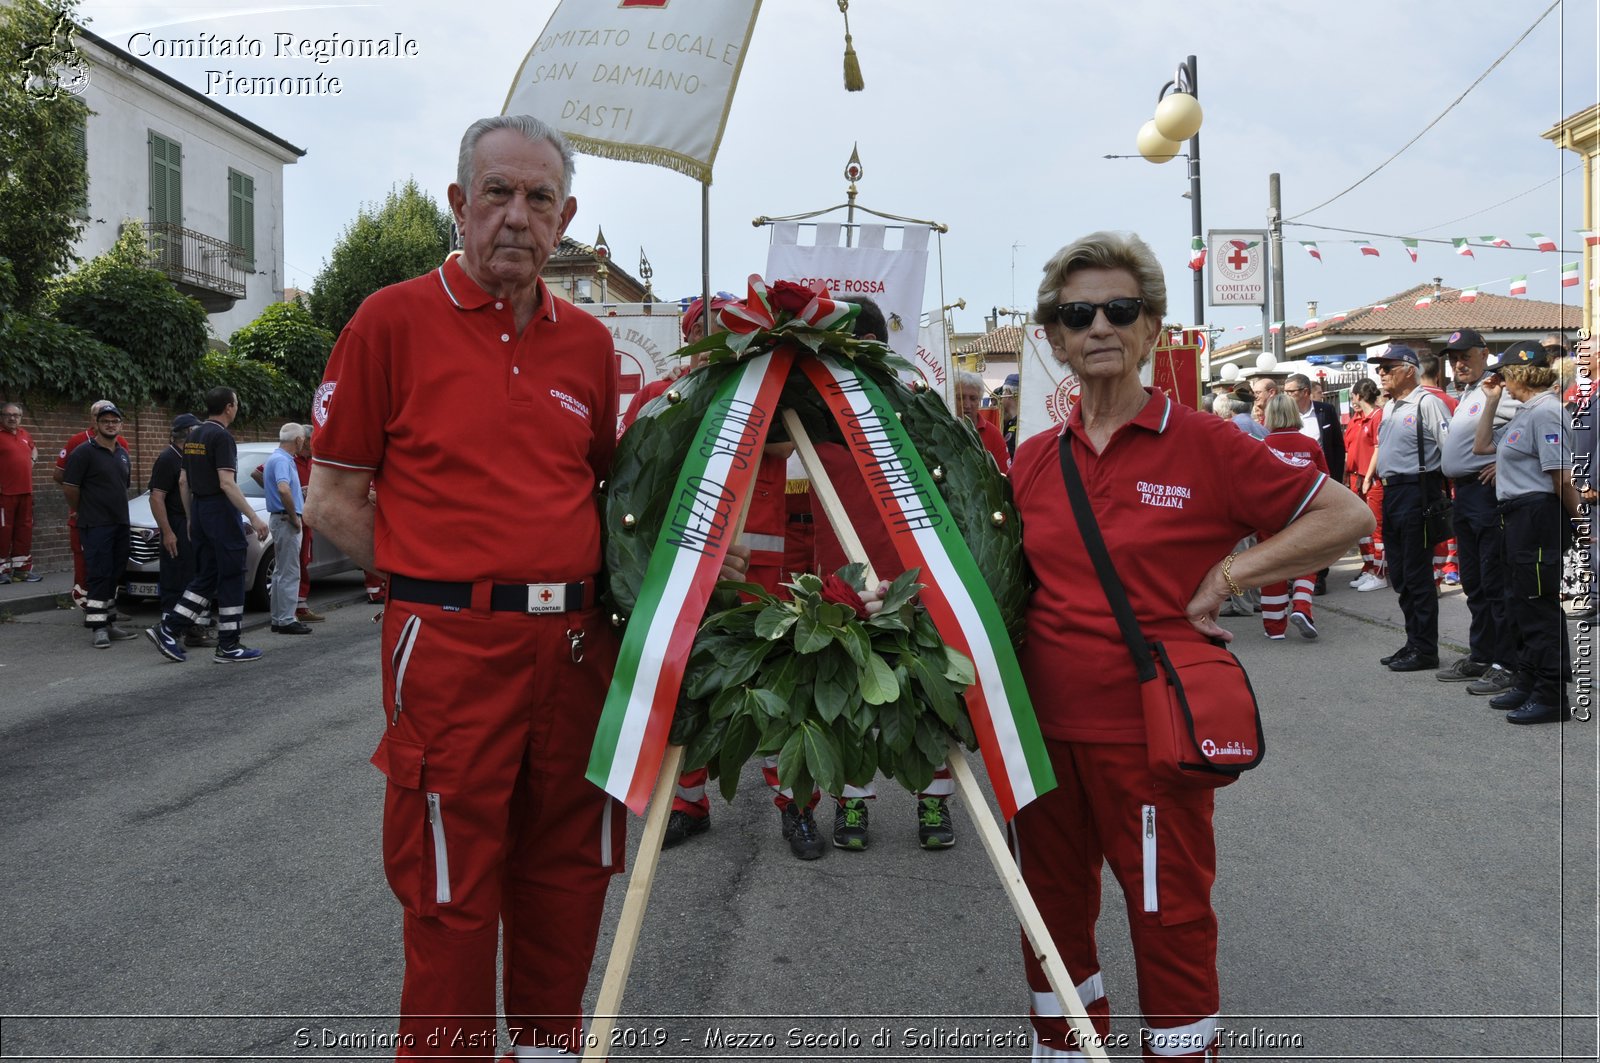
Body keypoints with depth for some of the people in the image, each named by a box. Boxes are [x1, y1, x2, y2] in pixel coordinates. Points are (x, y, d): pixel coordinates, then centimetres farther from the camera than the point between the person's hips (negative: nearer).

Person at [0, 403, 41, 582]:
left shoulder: (24, 434, 13)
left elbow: (33, 448, 34)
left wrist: (33, 459, 14)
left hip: (26, 491, 7)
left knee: (25, 529, 10)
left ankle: (22, 568, 18)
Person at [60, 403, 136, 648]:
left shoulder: (123, 453, 15)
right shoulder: (84, 453, -8)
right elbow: (70, 486, -11)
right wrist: (80, 511, 0)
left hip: (120, 524, 7)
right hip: (96, 526, -7)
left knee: (113, 576, 11)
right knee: (99, 576, -9)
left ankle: (109, 625, 18)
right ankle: (97, 629, -8)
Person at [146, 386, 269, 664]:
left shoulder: (193, 435, 13)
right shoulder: (222, 437, -14)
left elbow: (184, 482, 16)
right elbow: (227, 483, -21)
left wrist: (190, 518, 22)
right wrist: (254, 518, -21)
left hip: (199, 511, 9)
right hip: (221, 512, -9)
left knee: (205, 578, 14)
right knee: (231, 578, -2)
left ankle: (168, 629, 6)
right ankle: (228, 646, 2)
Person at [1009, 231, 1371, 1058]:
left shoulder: (1203, 445, -8)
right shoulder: (1034, 459, 6)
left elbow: (1346, 517, -5)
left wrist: (1228, 575, -10)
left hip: (1148, 729, -5)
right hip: (1044, 724, 5)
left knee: (1170, 919, 7)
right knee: (1052, 905, 18)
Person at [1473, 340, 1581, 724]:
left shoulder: (1545, 412, -18)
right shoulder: (1525, 413, 14)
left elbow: (1561, 477, -21)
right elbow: (1482, 446, 22)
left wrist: (1579, 517, -11)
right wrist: (1491, 402, 15)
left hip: (1539, 513, -11)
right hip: (1520, 515, 11)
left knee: (1539, 606, -5)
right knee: (1522, 602, 17)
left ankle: (1551, 696, 1)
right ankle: (1529, 684, 28)